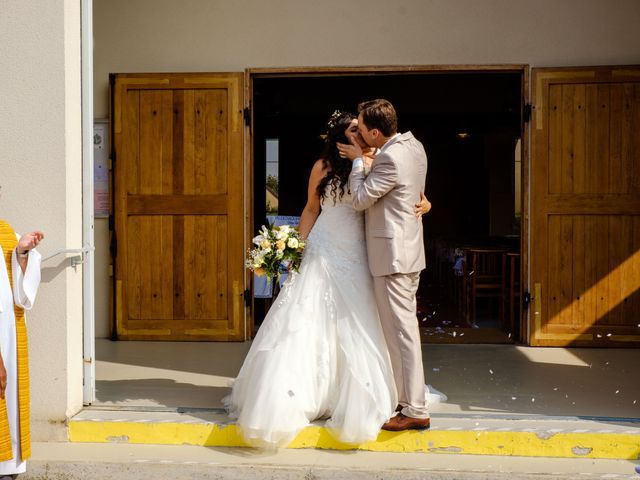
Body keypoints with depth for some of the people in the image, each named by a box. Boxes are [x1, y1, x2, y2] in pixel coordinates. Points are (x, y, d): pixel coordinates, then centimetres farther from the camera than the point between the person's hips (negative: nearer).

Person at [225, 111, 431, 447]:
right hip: (323, 254, -1)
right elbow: (311, 209, 8)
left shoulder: (373, 165, 0)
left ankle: (352, 400, 21)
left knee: (355, 329, 5)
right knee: (306, 323, 0)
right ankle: (294, 396, 12)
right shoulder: (323, 166, 0)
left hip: (357, 257, 1)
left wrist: (423, 204, -18)